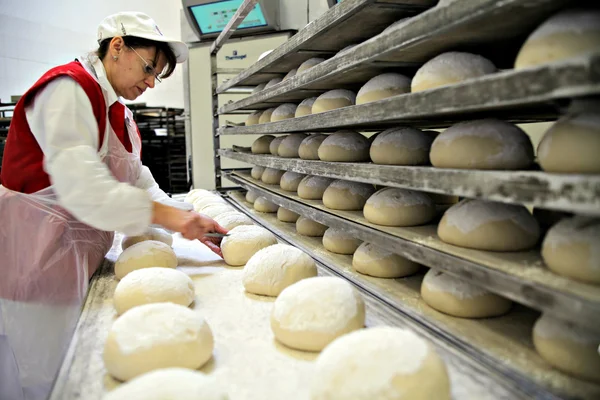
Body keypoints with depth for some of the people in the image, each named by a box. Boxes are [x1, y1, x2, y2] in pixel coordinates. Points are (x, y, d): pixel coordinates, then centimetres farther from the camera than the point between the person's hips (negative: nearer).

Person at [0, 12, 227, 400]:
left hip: (79, 259, 9)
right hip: (34, 256, -8)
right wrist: (165, 215, -29)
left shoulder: (120, 115, 13)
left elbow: (140, 184, 8)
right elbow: (80, 187, -28)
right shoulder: (69, 88, -15)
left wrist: (191, 221, -5)